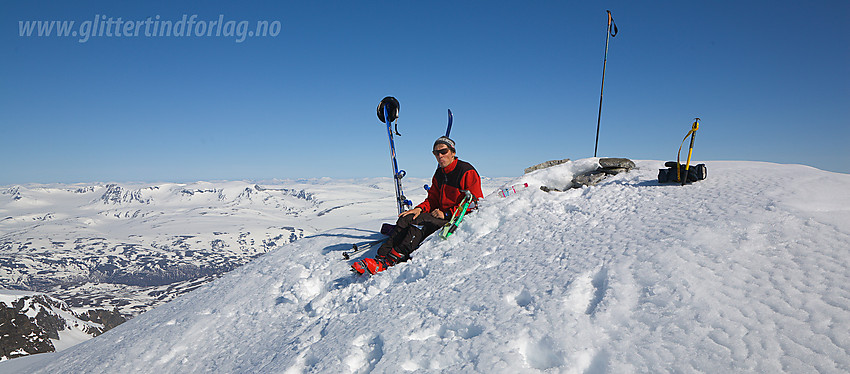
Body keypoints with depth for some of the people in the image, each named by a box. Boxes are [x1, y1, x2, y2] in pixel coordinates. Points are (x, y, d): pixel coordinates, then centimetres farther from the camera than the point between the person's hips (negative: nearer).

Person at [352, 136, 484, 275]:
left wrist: (446, 214, -19)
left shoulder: (467, 172, -10)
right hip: (442, 215, 8)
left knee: (420, 221, -30)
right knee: (406, 219, -14)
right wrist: (419, 209, -6)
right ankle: (382, 255, -23)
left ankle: (388, 262, -35)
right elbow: (432, 200, 16)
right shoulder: (439, 174, 14)